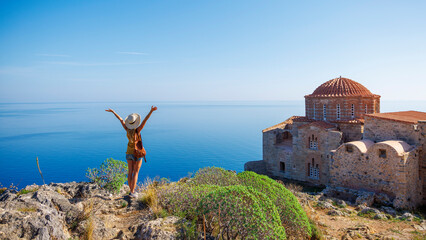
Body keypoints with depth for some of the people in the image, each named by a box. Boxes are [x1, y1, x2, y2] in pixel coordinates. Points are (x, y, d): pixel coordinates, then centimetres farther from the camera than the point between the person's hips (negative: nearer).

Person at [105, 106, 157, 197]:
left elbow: (121, 119, 1)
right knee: (136, 173, 1)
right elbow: (145, 120, -33)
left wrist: (112, 111, 10)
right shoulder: (137, 130, -21)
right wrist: (151, 111, -43)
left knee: (130, 172, 9)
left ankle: (131, 191, 15)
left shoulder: (127, 129, -10)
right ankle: (132, 192, -2)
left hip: (129, 152, 5)